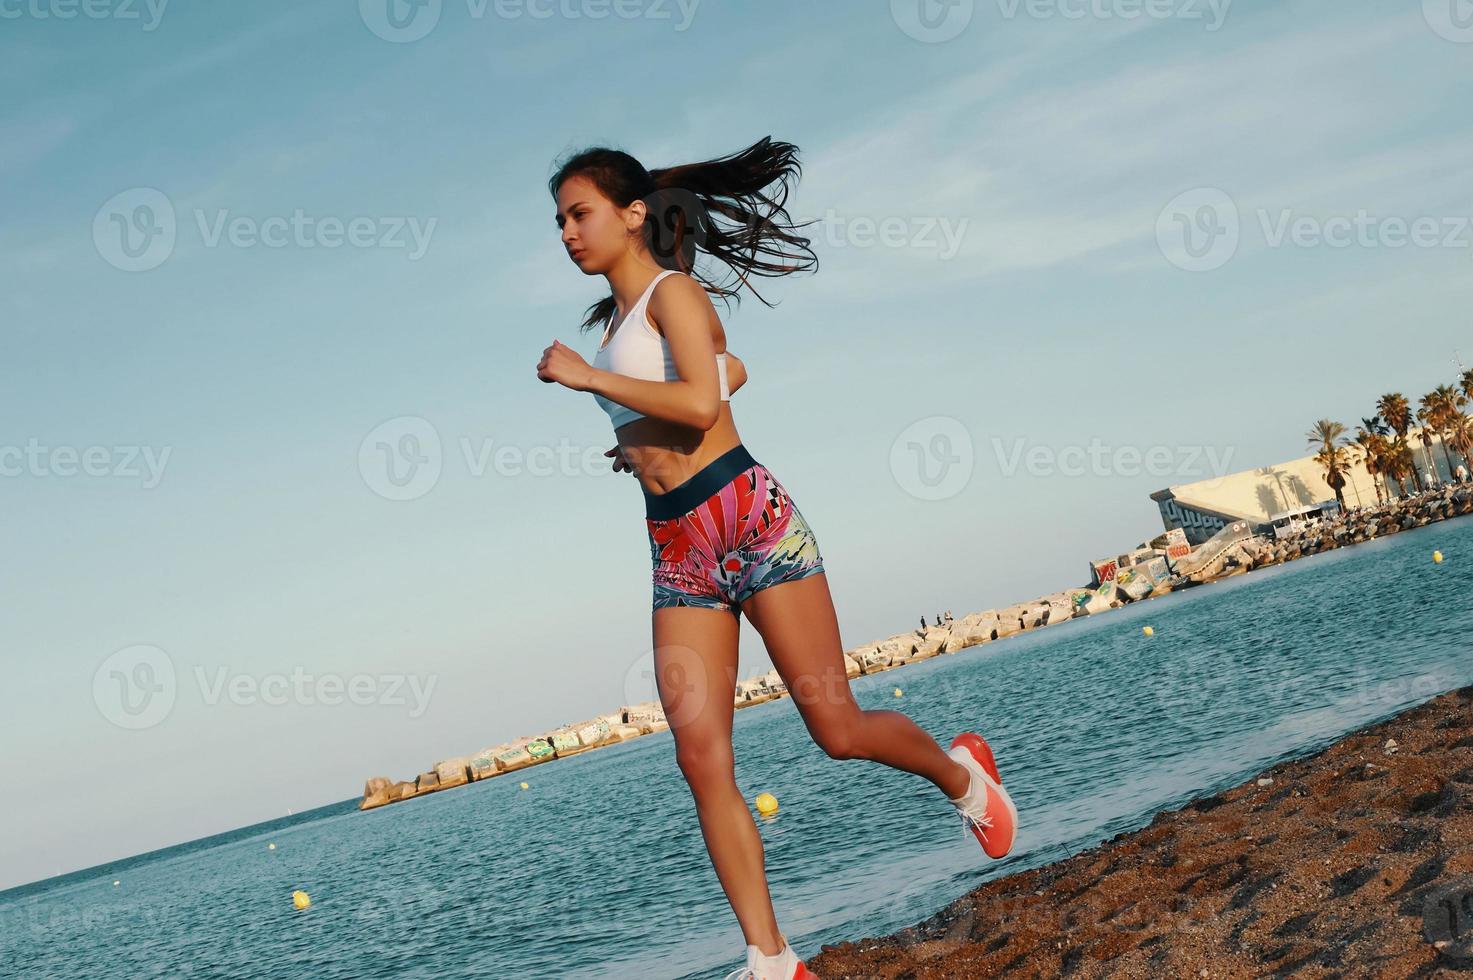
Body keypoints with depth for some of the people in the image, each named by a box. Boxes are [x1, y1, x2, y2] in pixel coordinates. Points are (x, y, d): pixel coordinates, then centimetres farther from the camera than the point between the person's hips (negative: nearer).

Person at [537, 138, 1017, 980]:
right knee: (702, 759, -5)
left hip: (748, 516, -8)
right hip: (678, 547, 8)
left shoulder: (672, 291, -6)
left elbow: (701, 403, -23)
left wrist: (586, 376, -17)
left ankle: (961, 772, 31)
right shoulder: (613, 317, 19)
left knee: (837, 728, -1)